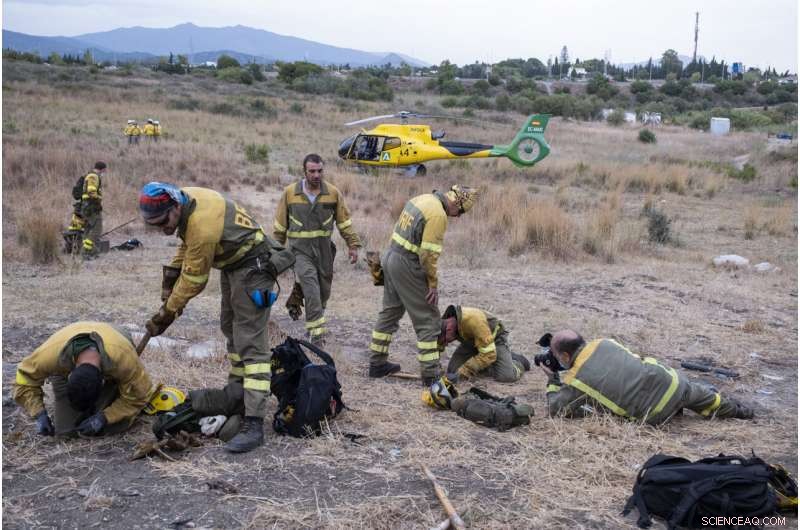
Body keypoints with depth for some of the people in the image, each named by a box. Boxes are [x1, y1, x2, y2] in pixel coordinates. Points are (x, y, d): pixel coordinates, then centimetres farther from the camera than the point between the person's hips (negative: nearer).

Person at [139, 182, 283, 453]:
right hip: (231, 263, 10)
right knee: (230, 328, 21)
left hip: (252, 266, -10)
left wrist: (166, 313, -8)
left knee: (249, 342, -16)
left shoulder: (203, 226, -33)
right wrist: (170, 275, 7)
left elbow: (193, 281, -21)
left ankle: (253, 424, -20)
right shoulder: (187, 198, -6)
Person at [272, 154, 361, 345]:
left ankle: (313, 323, 34)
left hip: (324, 248, 2)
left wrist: (353, 245, 2)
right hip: (300, 249, -2)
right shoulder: (290, 193, -2)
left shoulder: (333, 192, -1)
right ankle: (317, 331, -16)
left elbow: (345, 221, 6)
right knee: (311, 288, -18)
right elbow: (280, 224, 7)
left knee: (324, 291, 11)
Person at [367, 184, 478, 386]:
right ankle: (430, 375, 2)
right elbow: (428, 254, -22)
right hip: (408, 267, -10)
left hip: (390, 257, 10)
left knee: (390, 313, 21)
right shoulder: (438, 215, -20)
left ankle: (377, 364, 30)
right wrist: (433, 284, -11)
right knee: (428, 320, -1)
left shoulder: (422, 199, 9)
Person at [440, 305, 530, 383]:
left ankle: (518, 362, 10)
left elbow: (488, 354, -37)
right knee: (453, 371, -11)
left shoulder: (473, 320, -41)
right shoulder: (444, 322, -23)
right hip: (471, 341, 6)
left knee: (507, 376, -24)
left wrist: (461, 373, -38)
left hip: (495, 338, -6)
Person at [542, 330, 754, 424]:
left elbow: (556, 409, 1)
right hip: (671, 380, 4)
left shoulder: (574, 381, -11)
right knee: (699, 394, 34)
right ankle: (739, 410, 53)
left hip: (656, 412, -4)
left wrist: (552, 382, 16)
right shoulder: (602, 343, 4)